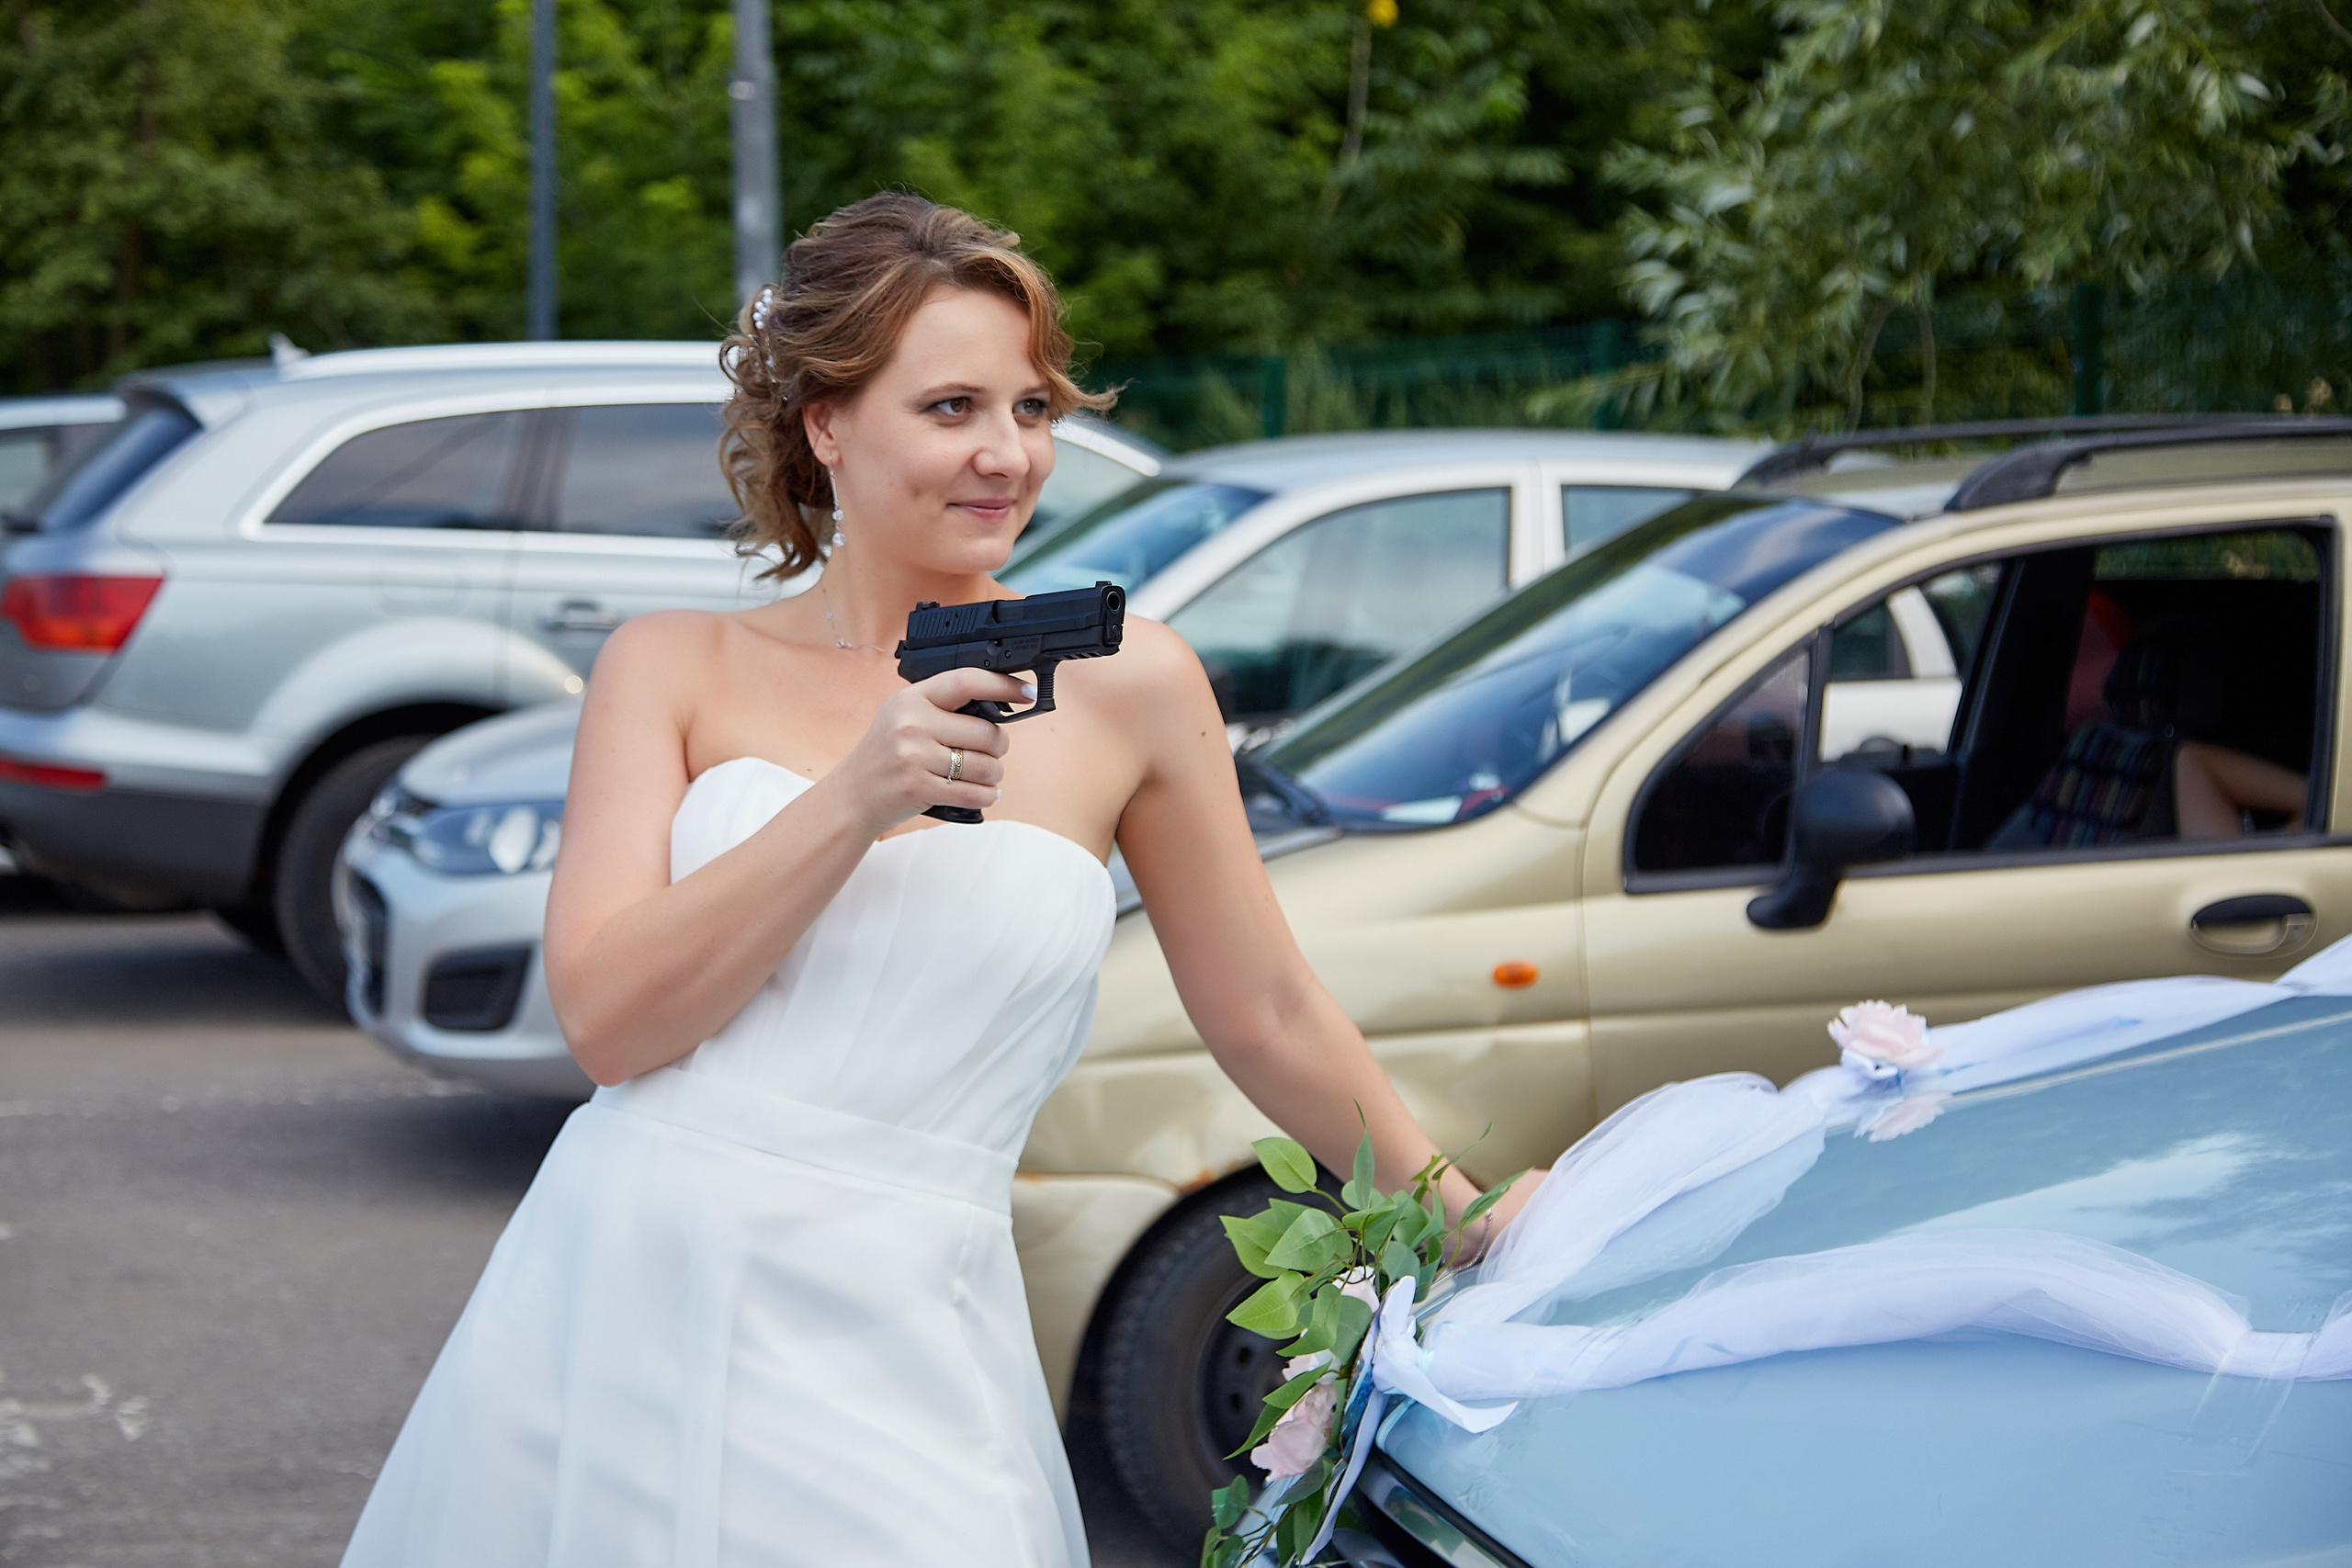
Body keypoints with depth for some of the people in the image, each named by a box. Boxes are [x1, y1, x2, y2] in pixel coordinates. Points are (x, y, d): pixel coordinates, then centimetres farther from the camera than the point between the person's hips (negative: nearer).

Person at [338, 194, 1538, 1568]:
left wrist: (1464, 1219, 19)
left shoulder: (1124, 689, 4)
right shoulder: (677, 666, 6)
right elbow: (605, 1016, -5)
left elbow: (1269, 1018, 14)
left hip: (885, 1357, -1)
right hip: (621, 1300, 1)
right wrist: (854, 802, -13)